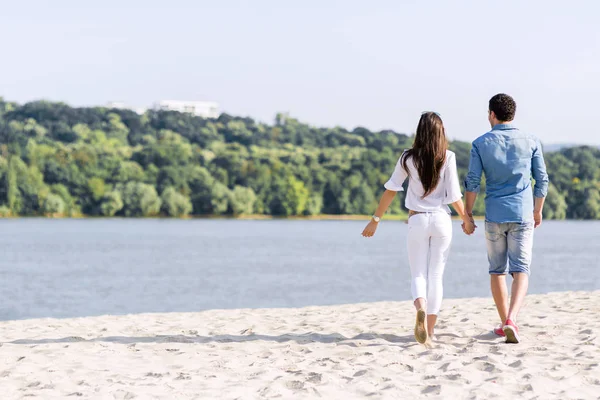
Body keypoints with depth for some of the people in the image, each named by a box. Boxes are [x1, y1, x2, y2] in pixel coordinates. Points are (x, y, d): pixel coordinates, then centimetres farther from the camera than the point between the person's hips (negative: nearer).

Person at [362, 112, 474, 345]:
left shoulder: (408, 158, -2)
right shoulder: (447, 158, -5)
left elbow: (391, 190, 1)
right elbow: (454, 196, -5)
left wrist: (376, 219, 8)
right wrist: (466, 219, 10)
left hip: (417, 220, 0)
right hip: (442, 220, 0)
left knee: (418, 274, 7)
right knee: (436, 276, 9)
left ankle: (421, 309, -25)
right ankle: (429, 332, 11)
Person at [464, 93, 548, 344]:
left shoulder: (481, 144, 0)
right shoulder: (530, 142, 3)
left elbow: (472, 182, -4)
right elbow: (542, 181, 5)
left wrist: (468, 213, 6)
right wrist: (538, 211, 18)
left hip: (494, 216, 0)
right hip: (522, 215, 0)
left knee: (497, 270, 14)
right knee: (520, 270, -3)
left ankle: (504, 323, 20)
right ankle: (511, 320, -23)